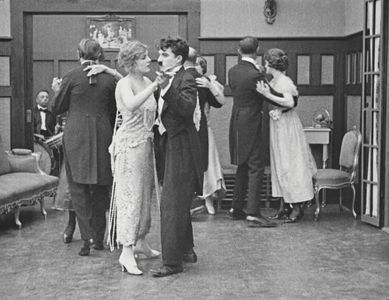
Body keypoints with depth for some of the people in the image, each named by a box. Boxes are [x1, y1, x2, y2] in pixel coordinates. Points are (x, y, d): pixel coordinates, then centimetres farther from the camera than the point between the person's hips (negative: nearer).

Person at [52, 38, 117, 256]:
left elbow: (57, 108, 4)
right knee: (101, 187, 12)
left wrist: (57, 89, 22)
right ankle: (99, 237, 17)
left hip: (76, 136, -2)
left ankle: (88, 238, -8)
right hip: (103, 136, 2)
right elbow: (114, 111, 7)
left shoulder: (72, 77, -5)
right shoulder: (109, 79, 1)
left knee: (79, 188, 3)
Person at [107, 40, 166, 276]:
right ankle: (127, 252, -5)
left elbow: (152, 113, 10)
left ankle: (140, 241, 28)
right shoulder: (125, 84, -13)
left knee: (145, 193, 14)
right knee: (130, 194, -8)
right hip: (130, 144, -8)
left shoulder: (146, 82, 10)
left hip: (147, 143, 8)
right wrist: (154, 86, -36)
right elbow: (131, 105, -35)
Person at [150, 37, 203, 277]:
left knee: (172, 205, -8)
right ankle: (187, 250, 34)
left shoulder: (186, 80, -15)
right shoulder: (167, 81, 14)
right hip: (170, 147, 10)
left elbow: (188, 108, -32)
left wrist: (168, 89, -40)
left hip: (180, 149, -10)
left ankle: (172, 262, -2)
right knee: (179, 203, 19)